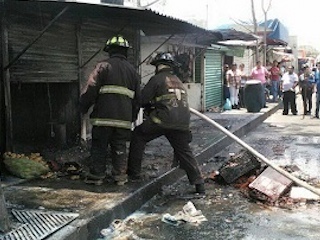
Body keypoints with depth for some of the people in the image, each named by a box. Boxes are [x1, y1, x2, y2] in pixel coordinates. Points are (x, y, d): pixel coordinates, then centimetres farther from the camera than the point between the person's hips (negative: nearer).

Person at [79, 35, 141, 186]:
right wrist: (133, 116, 28)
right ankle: (120, 177, 15)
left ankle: (96, 176, 12)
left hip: (104, 116, -4)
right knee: (120, 148, 13)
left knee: (99, 146, 7)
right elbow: (137, 97, 19)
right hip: (124, 118, 4)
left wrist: (83, 107, 2)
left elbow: (91, 89, -9)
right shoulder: (132, 70, 15)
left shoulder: (104, 66, -2)